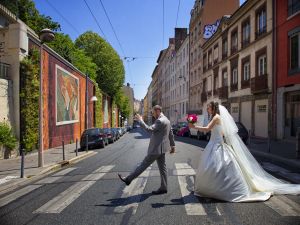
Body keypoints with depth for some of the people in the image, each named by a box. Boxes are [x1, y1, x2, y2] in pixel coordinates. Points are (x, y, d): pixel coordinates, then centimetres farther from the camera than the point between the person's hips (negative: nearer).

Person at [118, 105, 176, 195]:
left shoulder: (160, 121, -19)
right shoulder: (166, 120, 14)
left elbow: (150, 129, -26)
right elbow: (171, 134, 19)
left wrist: (140, 120, -19)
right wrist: (172, 145, 26)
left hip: (157, 148, -10)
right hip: (161, 148, 10)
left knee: (144, 164, -1)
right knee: (162, 168, 11)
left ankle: (128, 179, 9)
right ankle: (163, 188, 17)